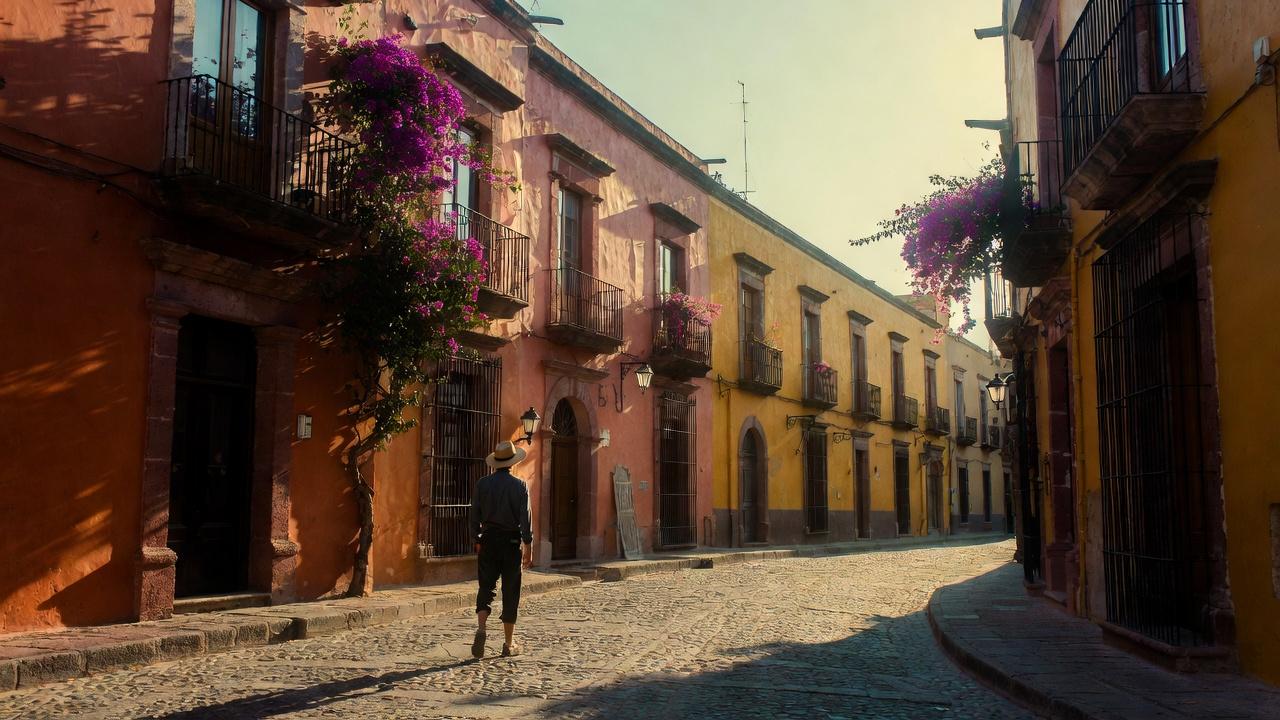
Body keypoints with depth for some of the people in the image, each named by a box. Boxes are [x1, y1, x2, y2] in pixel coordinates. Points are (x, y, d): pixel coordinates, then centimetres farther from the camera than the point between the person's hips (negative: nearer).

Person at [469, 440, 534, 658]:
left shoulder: (482, 484, 1)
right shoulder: (519, 485, -6)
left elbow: (475, 515, 3)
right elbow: (525, 518, -7)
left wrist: (477, 540, 13)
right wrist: (528, 547, -2)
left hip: (488, 541, 2)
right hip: (512, 542, -2)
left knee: (485, 587, 10)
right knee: (510, 592, 6)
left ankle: (480, 628, -14)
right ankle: (509, 644, 11)